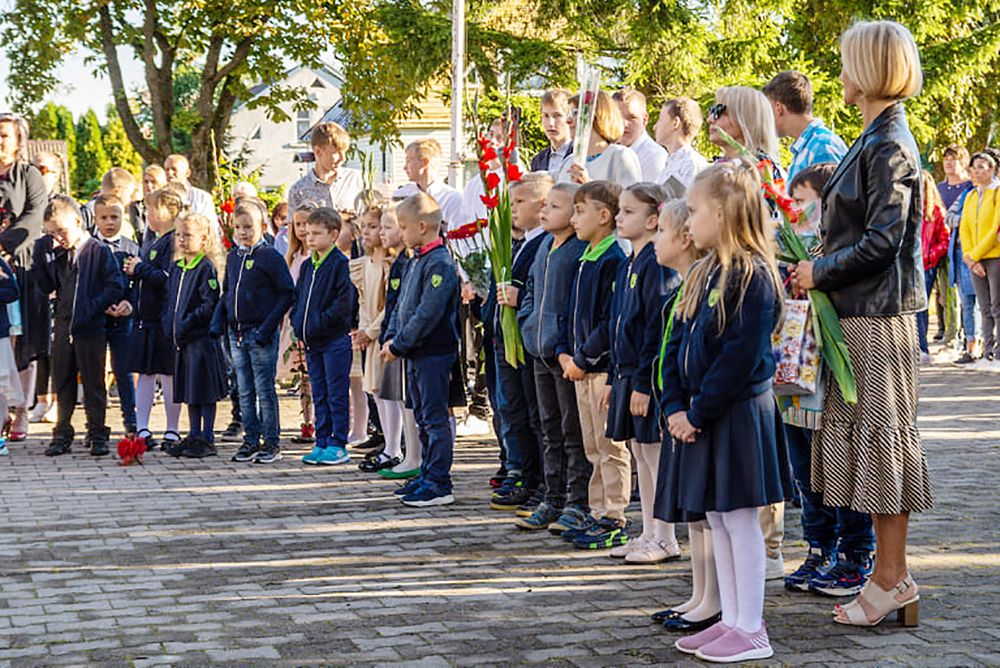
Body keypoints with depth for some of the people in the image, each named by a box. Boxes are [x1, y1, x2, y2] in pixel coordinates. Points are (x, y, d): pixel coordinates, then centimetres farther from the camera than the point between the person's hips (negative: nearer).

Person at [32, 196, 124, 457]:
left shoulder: (98, 251, -9)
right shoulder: (57, 255, 8)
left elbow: (116, 286, -11)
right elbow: (48, 287, 12)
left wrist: (93, 307, -18)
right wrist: (39, 261, -1)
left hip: (91, 330, -5)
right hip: (63, 327, 5)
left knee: (93, 384, 3)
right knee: (62, 383, 11)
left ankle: (97, 434, 13)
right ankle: (62, 434, 20)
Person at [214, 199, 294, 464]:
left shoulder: (270, 257, -10)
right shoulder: (233, 257, 10)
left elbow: (287, 293, -11)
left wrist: (268, 327, -17)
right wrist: (218, 322, 6)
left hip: (260, 334, -6)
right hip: (236, 333, 6)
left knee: (264, 390, 0)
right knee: (244, 391, 11)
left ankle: (272, 442, 8)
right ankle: (251, 440, 20)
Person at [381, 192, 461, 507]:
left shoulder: (440, 263, -17)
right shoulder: (415, 261, 14)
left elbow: (427, 314, -22)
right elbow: (402, 306, 18)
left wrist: (399, 345, -17)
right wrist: (390, 339, 5)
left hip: (435, 352, -10)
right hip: (415, 353, 10)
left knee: (435, 417, -6)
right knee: (423, 417, 16)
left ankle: (440, 484, -2)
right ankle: (428, 475, 25)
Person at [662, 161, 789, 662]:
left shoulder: (753, 276, -16)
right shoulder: (704, 274, 12)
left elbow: (741, 358, -21)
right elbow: (677, 343, 11)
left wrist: (697, 412, -17)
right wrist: (675, 406, 0)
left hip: (738, 415, -9)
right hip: (701, 416, 9)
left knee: (739, 519, -2)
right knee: (716, 519, 13)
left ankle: (752, 631, 6)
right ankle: (731, 620, 22)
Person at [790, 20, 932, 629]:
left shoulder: (888, 145, -14)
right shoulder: (880, 138, 15)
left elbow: (883, 240, -20)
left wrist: (820, 272, -12)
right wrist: (823, 267, 12)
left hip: (880, 311, -10)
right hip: (864, 308, 10)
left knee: (882, 432, -4)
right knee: (868, 433, 11)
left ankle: (893, 578, 3)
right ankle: (890, 574, 18)